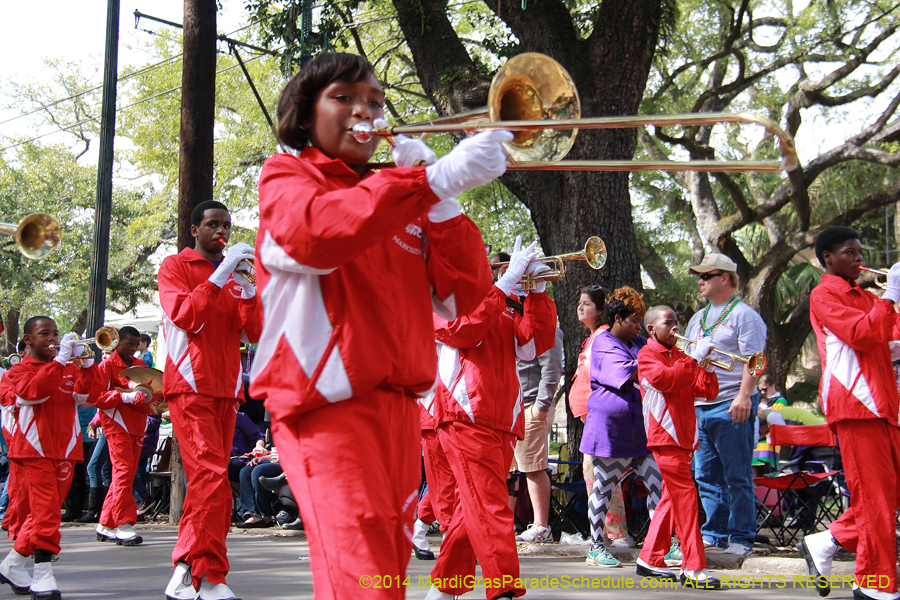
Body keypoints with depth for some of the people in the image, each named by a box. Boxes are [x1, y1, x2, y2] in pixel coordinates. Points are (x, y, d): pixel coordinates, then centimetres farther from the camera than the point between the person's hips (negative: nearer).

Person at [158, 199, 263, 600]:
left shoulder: (234, 275, 21)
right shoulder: (175, 266, 6)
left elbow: (254, 333, 10)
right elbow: (184, 316, -12)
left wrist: (248, 288, -5)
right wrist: (221, 274, -15)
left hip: (226, 389, 6)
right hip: (191, 386, -6)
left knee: (207, 482, 4)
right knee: (212, 478, -17)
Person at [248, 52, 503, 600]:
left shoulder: (399, 202, 23)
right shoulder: (286, 175, 7)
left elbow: (465, 293, 11)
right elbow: (315, 232, -20)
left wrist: (438, 201, -1)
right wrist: (435, 178, -26)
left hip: (399, 408, 6)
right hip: (327, 404, -6)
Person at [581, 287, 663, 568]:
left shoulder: (639, 342, 18)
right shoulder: (603, 344, -6)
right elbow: (631, 373, -20)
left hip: (638, 426, 7)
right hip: (609, 426, -7)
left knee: (657, 482, 0)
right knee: (603, 487, 1)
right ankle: (596, 548, 10)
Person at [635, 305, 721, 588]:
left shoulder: (680, 357, 18)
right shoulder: (647, 355, -2)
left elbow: (708, 392, 11)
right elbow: (665, 379, -23)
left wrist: (705, 363, -4)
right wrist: (695, 358, -21)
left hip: (684, 436, 8)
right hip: (665, 435, -8)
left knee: (672, 498, 10)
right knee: (685, 496, -13)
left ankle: (650, 560, 19)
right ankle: (693, 568, -14)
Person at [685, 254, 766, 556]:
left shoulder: (744, 314, -3)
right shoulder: (698, 318, 21)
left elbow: (752, 360, -12)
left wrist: (744, 396, -22)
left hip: (730, 407, -7)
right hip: (699, 406, 8)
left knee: (737, 477, -3)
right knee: (706, 476, 9)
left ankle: (741, 537, 2)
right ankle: (713, 532, 16)